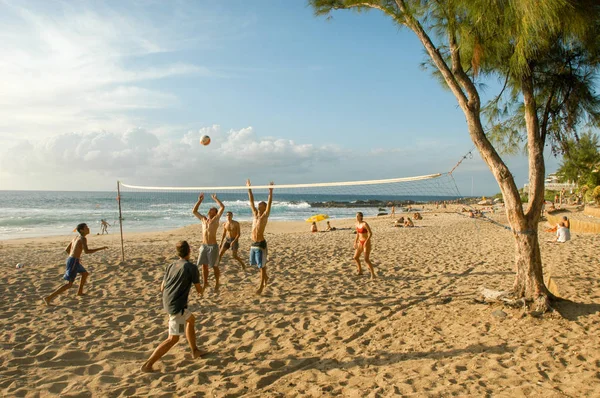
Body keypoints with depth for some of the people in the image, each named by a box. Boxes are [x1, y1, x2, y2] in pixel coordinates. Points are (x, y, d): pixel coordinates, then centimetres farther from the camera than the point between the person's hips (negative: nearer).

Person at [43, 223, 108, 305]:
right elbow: (86, 251, -25)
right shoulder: (83, 238, -13)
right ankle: (49, 297, -7)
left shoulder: (76, 238, 16)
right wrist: (100, 248, -19)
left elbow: (67, 250, 21)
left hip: (70, 260, 10)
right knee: (69, 284, -6)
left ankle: (80, 292, 42)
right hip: (73, 262, -10)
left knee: (85, 274, 29)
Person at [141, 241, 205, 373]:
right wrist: (202, 290, 24)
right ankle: (147, 365, -4)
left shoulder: (171, 266, 11)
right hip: (177, 305, -8)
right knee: (173, 338, -2)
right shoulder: (192, 267, -7)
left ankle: (195, 351, 35)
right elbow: (199, 289, 1)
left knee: (191, 319, 27)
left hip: (167, 302, 8)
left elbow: (162, 288, 16)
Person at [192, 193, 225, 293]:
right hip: (204, 246, 5)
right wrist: (199, 200, 14)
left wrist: (215, 199, -1)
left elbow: (222, 207, -12)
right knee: (204, 265, 11)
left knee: (214, 266, 4)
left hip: (213, 246, -5)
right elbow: (194, 211, 20)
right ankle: (205, 283, 25)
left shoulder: (215, 219, -2)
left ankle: (217, 284, 16)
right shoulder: (203, 219, 13)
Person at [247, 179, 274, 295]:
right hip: (253, 244, 7)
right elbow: (251, 201, 12)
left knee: (262, 266, 0)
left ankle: (261, 287, 6)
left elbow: (269, 203, -16)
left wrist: (271, 191, -23)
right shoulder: (255, 214, 10)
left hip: (261, 244, -7)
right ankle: (265, 277, 41)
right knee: (259, 264, 18)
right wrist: (249, 188, 12)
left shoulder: (265, 215, -5)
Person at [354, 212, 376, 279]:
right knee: (356, 257, 10)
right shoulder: (357, 224, 5)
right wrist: (355, 242, 15)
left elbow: (370, 233, -22)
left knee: (366, 260, -13)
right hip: (360, 242, 8)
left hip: (367, 242, -8)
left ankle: (373, 274, 0)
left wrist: (366, 241, -30)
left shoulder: (365, 224, -20)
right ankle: (360, 271, 28)